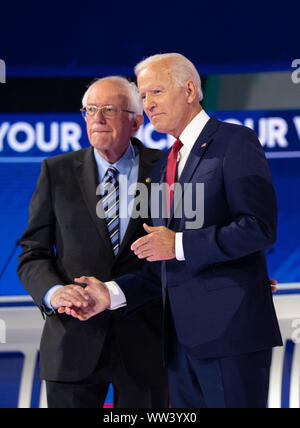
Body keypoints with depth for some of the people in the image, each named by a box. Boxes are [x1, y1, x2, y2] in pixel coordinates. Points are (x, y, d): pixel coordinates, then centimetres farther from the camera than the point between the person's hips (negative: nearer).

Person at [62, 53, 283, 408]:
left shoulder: (235, 143, -3)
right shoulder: (162, 168, 21)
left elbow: (259, 228, -15)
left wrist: (179, 244, -14)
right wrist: (111, 294, 6)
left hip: (230, 330, -8)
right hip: (181, 337, 8)